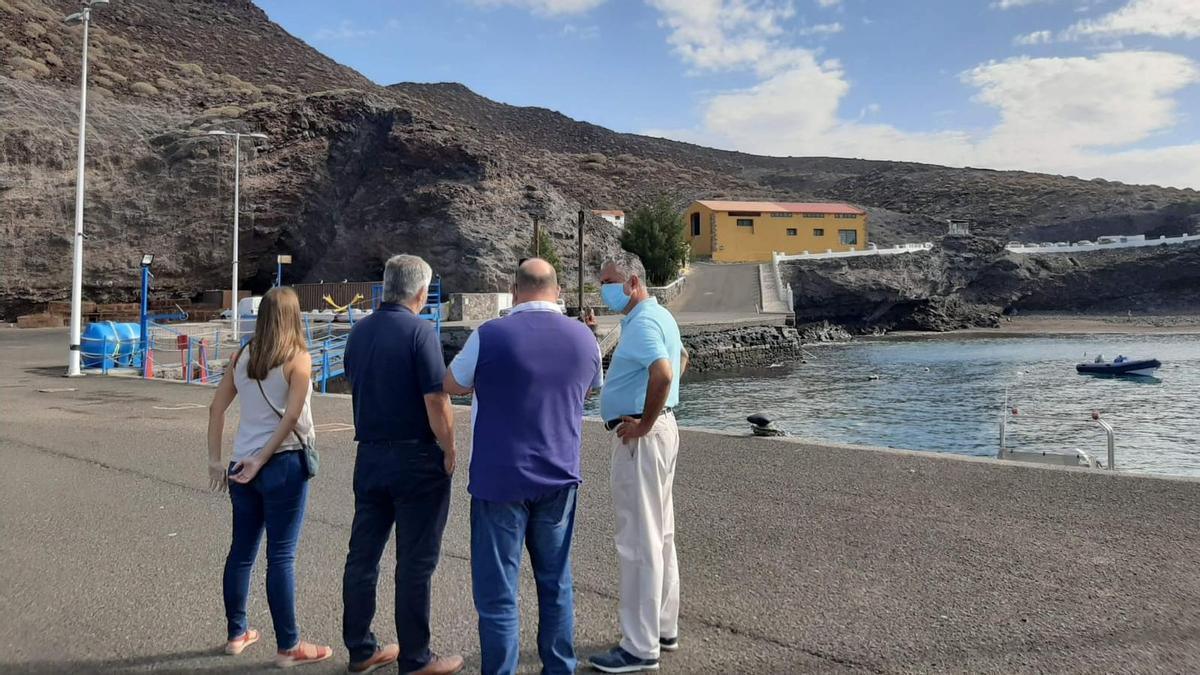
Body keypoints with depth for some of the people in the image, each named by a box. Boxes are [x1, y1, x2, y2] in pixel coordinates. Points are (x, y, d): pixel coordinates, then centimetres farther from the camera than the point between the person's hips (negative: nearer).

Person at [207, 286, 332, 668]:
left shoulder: (242, 357, 9)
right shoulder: (299, 358, -8)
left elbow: (216, 408, 8)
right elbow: (291, 417, -16)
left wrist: (215, 460, 9)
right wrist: (261, 460, -12)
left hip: (242, 466, 6)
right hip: (283, 465, -6)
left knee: (241, 550, 16)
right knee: (281, 557, -1)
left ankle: (237, 634, 29)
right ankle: (288, 647, 8)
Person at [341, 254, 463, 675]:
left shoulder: (359, 331, 7)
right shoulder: (420, 332, -14)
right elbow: (436, 401, -18)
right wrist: (450, 452, -8)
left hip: (369, 455, 7)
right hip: (415, 456, -7)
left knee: (363, 554, 14)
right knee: (415, 562, 2)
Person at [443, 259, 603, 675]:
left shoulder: (489, 336, -12)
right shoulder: (584, 338, 0)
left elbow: (451, 386, 4)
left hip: (500, 478, -4)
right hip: (559, 477, 5)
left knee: (498, 590, 4)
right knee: (555, 581, 17)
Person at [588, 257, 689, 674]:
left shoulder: (642, 322, -17)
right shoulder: (658, 316, 16)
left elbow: (663, 373, -34)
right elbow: (681, 358, 32)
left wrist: (644, 424, -22)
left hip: (641, 438, -11)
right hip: (660, 427, 11)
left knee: (639, 542, -5)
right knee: (659, 537, 16)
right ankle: (664, 629, 27)